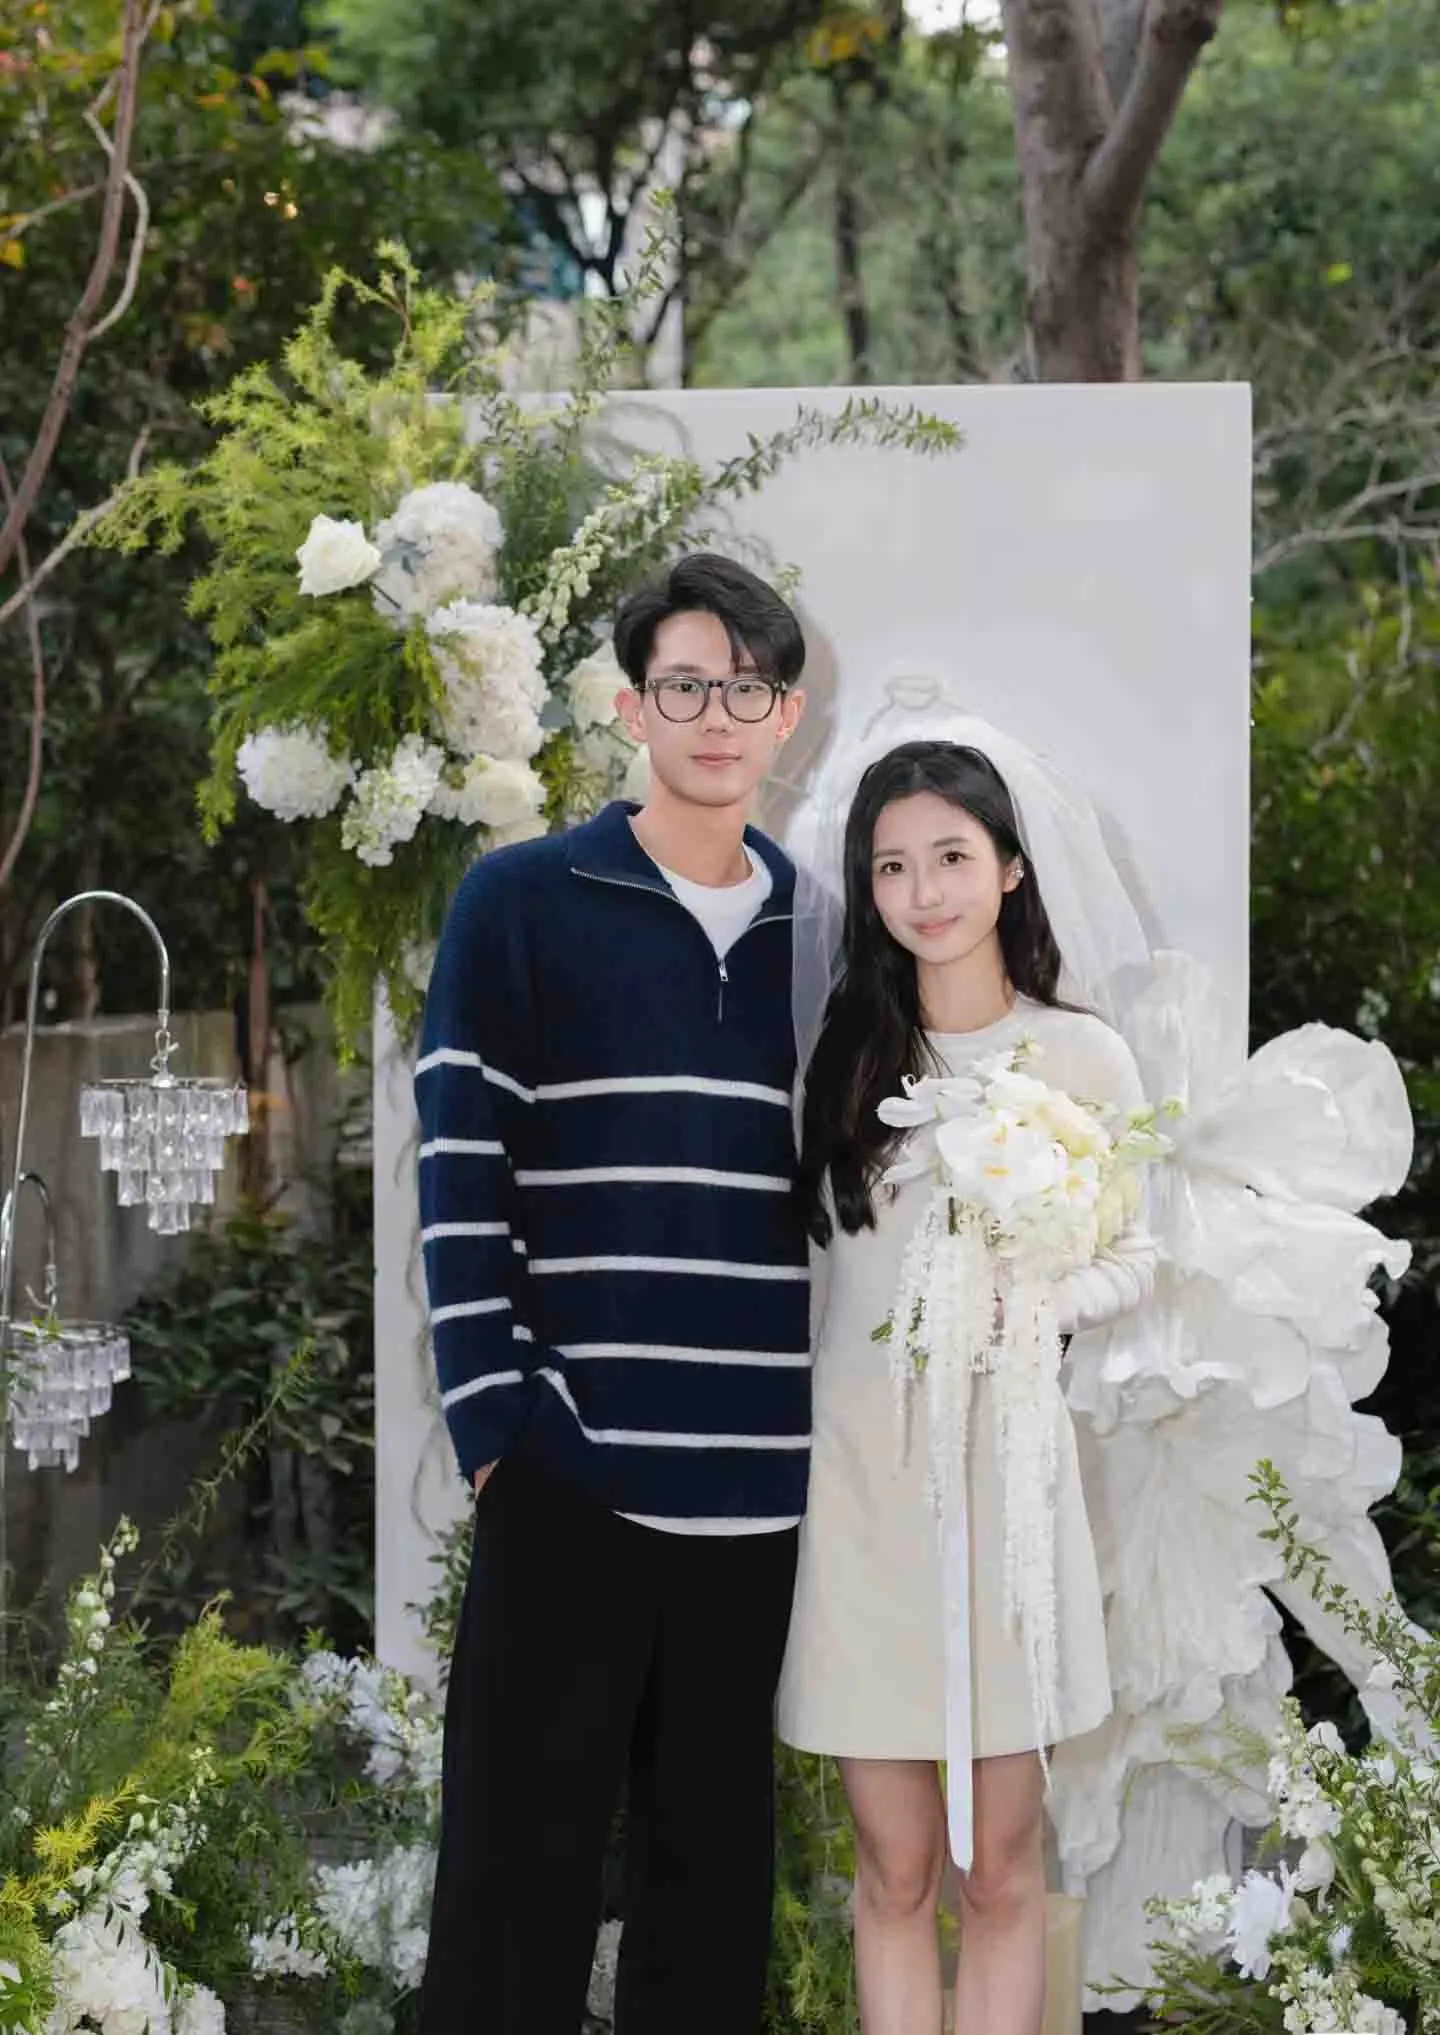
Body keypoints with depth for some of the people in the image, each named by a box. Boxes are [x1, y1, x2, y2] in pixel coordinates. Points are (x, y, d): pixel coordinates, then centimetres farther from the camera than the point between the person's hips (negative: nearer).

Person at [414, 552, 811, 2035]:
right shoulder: (521, 902, 0)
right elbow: (458, 1173, -4)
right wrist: (493, 1413, -11)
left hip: (762, 1477, 4)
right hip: (572, 1461, -4)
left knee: (715, 1849, 11)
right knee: (523, 1847, 1)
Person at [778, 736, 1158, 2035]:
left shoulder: (1083, 1055, 2)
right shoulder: (839, 1050, 5)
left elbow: (1134, 1257, 6)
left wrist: (1032, 1303, -14)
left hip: (1004, 1458, -1)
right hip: (857, 1464, 1)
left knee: (1000, 1867, 4)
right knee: (895, 1868, 5)